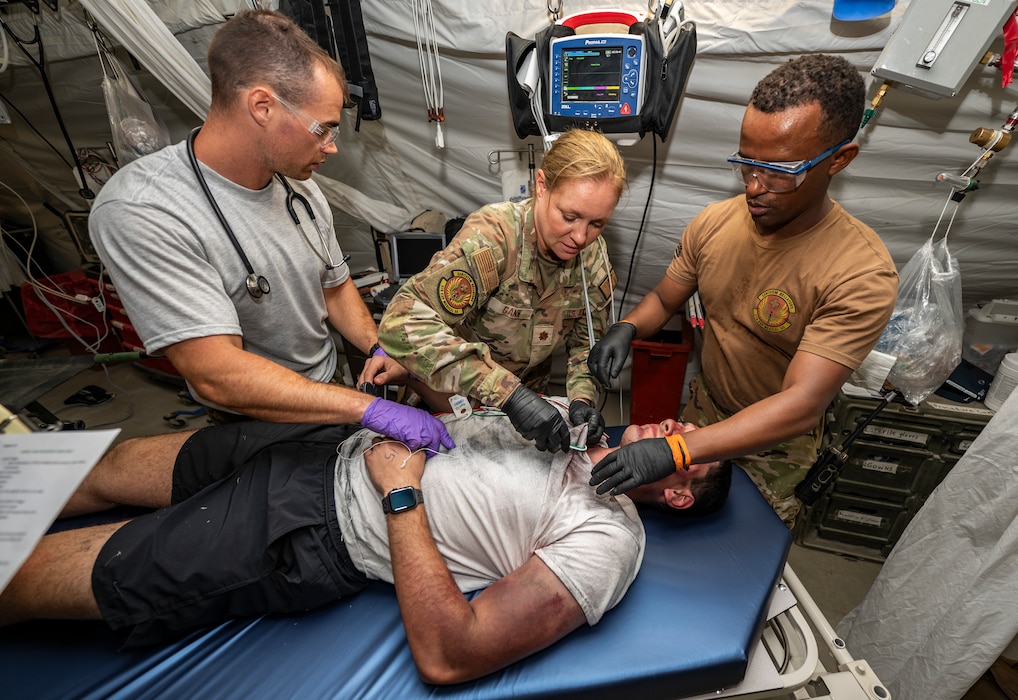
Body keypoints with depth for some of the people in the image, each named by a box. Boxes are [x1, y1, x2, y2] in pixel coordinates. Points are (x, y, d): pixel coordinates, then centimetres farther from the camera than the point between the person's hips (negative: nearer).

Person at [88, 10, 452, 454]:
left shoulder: (302, 190, -4)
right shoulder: (139, 213, -25)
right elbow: (217, 376, -31)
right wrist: (371, 410, -33)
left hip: (330, 390, 5)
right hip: (253, 424, -5)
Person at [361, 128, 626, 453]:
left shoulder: (594, 257, -14)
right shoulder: (492, 236, -34)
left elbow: (587, 342, -3)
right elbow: (403, 322, -43)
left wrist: (582, 397, -25)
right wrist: (508, 393, -50)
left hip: (523, 394, 5)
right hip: (451, 395, -5)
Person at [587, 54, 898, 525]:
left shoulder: (863, 274, -31)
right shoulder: (714, 222, -15)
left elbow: (801, 406, -37)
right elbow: (664, 298, -2)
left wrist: (674, 451, -48)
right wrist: (628, 327, -26)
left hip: (775, 445, -4)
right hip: (702, 407, 5)